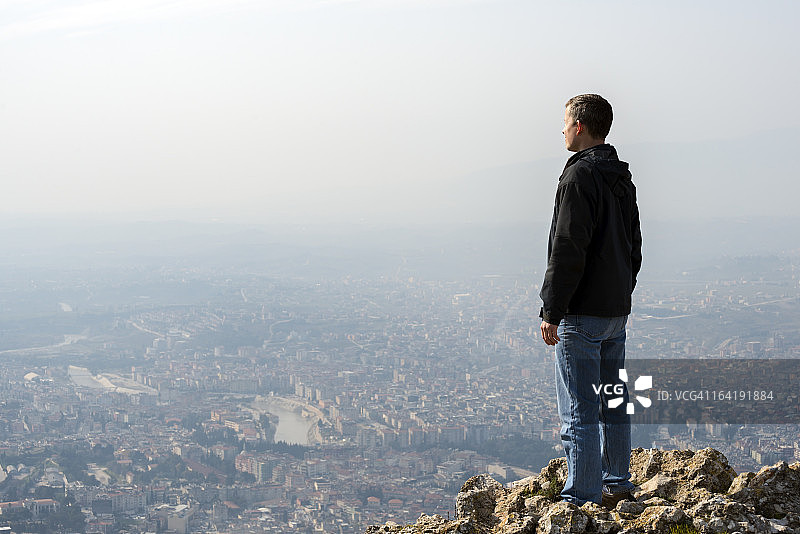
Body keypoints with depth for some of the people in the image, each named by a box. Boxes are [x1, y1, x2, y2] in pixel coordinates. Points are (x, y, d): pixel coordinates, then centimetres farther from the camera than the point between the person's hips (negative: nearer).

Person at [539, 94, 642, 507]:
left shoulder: (580, 176, -15)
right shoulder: (622, 178, 14)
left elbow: (569, 250, -19)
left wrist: (551, 311, -16)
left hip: (583, 312, -9)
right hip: (617, 310, 9)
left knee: (579, 410, -5)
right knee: (612, 403, 16)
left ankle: (582, 499, -3)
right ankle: (615, 486, 24)